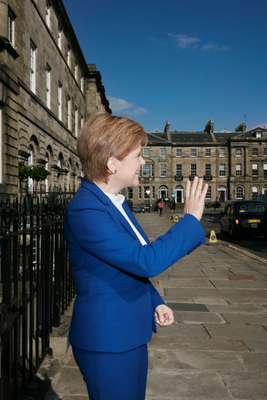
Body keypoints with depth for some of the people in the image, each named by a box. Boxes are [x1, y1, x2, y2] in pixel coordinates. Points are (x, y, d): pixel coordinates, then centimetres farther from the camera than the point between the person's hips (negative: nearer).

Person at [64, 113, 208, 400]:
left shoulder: (113, 201, 5)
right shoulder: (85, 210, -26)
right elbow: (146, 261, -31)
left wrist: (155, 302, 4)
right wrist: (191, 219, -21)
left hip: (128, 334, 9)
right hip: (107, 343, -9)